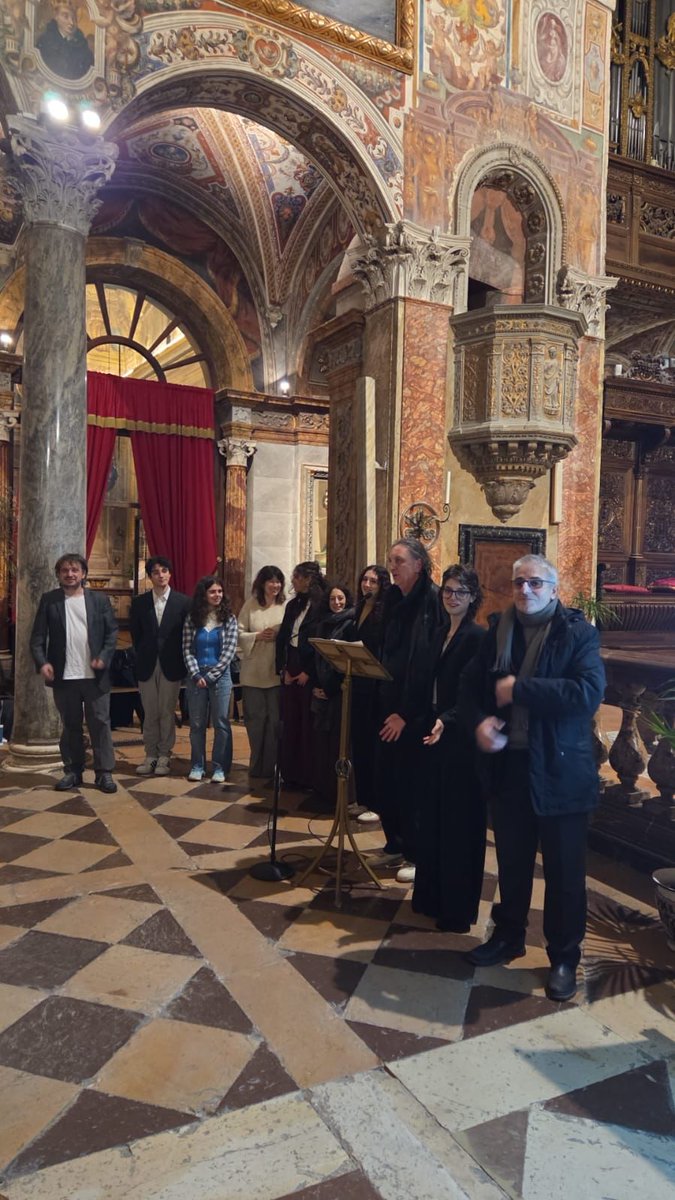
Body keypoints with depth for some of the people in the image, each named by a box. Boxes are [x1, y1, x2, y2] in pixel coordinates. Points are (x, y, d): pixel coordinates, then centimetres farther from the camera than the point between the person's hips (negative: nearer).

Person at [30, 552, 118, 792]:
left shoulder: (100, 600, 4)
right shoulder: (49, 600, 4)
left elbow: (112, 631, 3)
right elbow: (38, 636, 1)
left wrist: (104, 656, -11)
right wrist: (42, 662, -14)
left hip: (95, 675, -1)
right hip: (64, 676, 1)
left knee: (100, 723, 2)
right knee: (70, 726, 11)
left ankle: (104, 773, 9)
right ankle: (73, 771, 21)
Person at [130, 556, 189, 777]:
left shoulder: (183, 602, -1)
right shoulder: (139, 602, 5)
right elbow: (135, 634, 11)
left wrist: (181, 662, -1)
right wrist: (143, 657, 6)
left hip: (171, 665, -2)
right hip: (147, 665, 2)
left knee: (167, 713, 3)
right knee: (150, 713, 7)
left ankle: (164, 756, 11)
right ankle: (150, 755, 15)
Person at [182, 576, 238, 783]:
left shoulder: (228, 618, -1)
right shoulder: (192, 618, 3)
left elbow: (229, 650, -6)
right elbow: (187, 649, 0)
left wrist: (211, 675, -10)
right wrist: (196, 675, -11)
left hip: (220, 676, -1)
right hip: (196, 676, 2)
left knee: (221, 723, 2)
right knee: (196, 723, 8)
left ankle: (220, 767, 11)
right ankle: (197, 765, 18)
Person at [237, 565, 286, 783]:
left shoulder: (286, 606, -1)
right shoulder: (250, 605, 3)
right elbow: (239, 633, 3)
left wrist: (279, 635, -17)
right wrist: (257, 636, -13)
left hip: (277, 671, -1)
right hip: (253, 671, 1)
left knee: (275, 719, 4)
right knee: (255, 718, 8)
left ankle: (270, 765, 16)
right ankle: (257, 764, 22)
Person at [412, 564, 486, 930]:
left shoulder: (477, 636, -12)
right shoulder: (442, 635, 12)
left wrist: (447, 720, -29)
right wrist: (427, 724, 14)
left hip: (461, 739, -8)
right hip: (436, 734, 8)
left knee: (458, 822, 1)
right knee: (432, 817, 15)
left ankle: (458, 909, 14)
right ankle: (431, 896, 29)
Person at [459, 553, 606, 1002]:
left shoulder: (578, 633, -9)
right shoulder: (499, 629, 6)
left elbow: (589, 692, -24)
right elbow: (471, 684, 10)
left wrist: (518, 689, -23)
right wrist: (480, 720, -11)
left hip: (560, 770, -4)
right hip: (508, 764, 5)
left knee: (564, 868, 10)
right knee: (512, 860, 19)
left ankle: (565, 956, 27)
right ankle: (509, 936, 38)